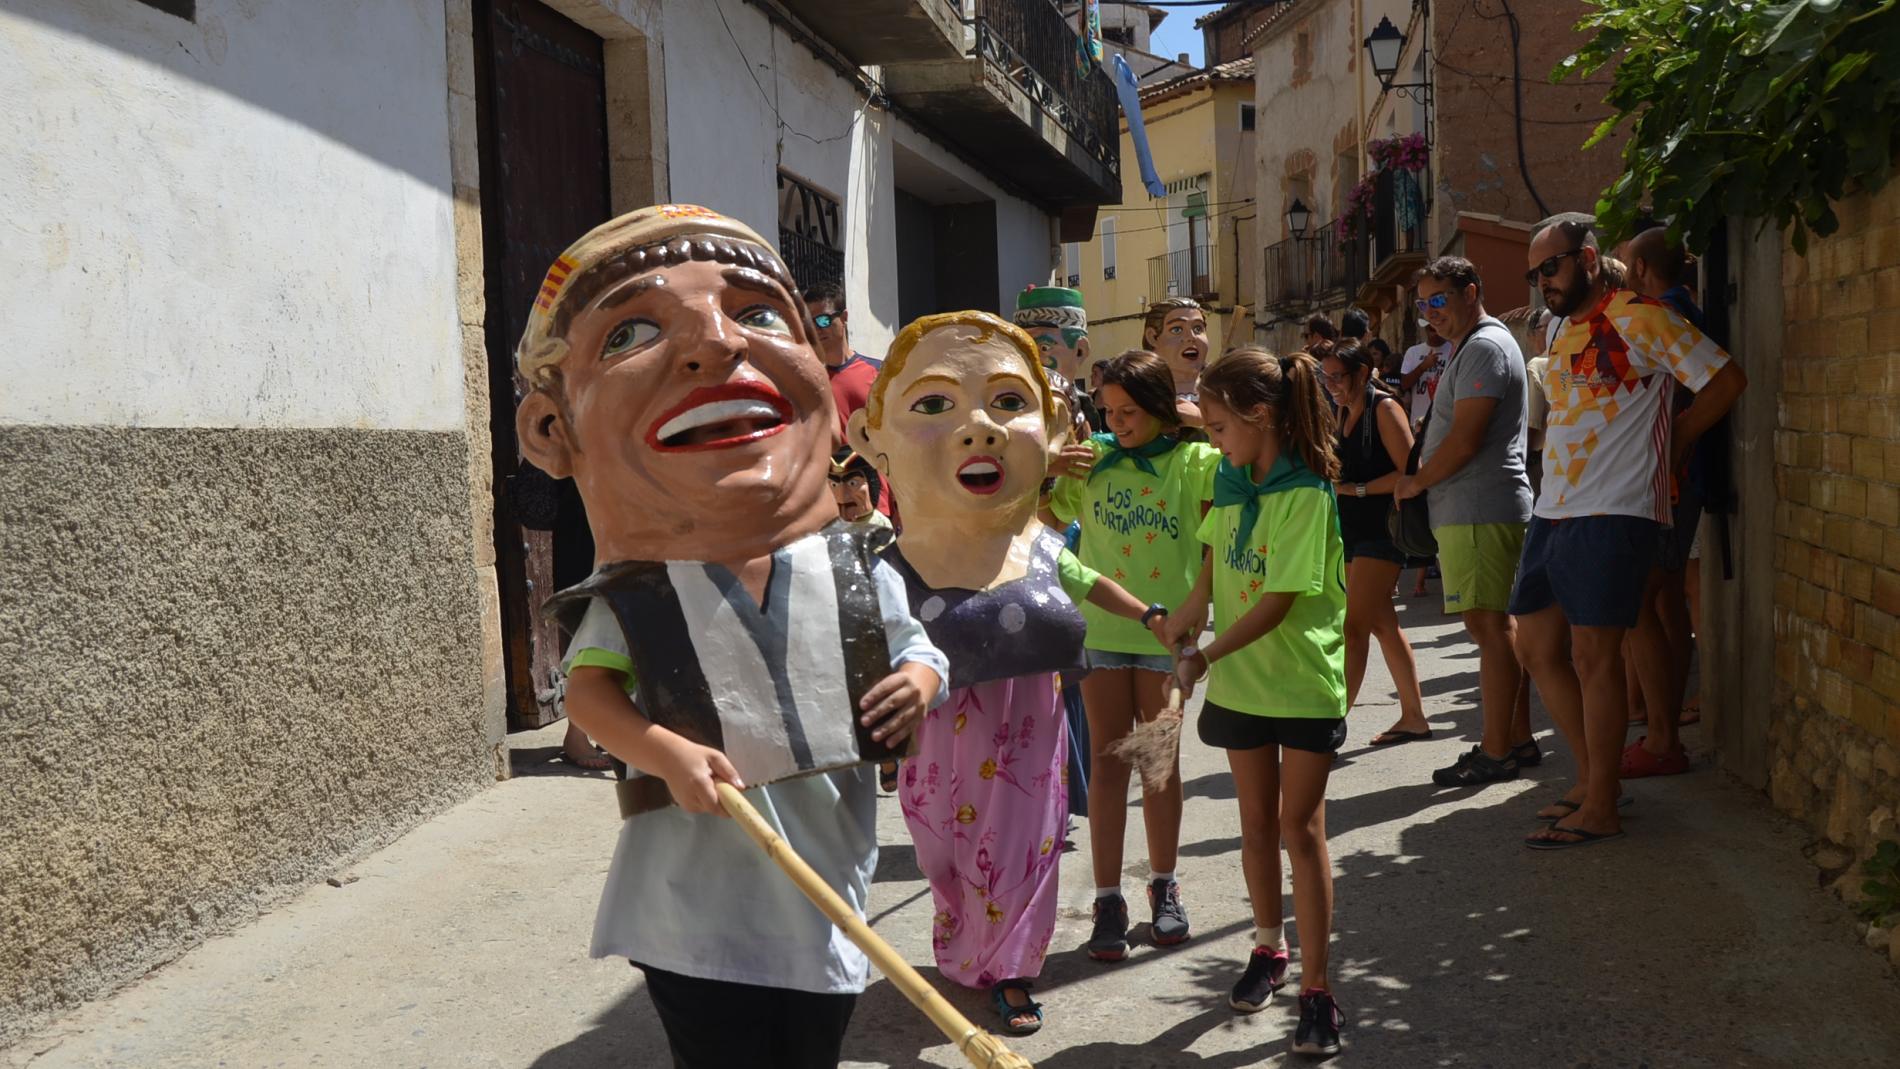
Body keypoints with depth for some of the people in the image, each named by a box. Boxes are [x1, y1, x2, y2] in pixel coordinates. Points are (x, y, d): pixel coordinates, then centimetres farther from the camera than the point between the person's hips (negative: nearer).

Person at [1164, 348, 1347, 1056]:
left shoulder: (1306, 494, -18)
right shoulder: (1230, 481, 3)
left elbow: (1280, 600, -21)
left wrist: (1206, 656, -19)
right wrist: (1192, 608, 0)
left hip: (1304, 681, -6)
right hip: (1242, 680, 6)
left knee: (1300, 826, -2)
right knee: (1257, 822, 14)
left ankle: (1316, 986, 5)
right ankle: (1268, 949, 33)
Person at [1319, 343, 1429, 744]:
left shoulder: (1384, 408, -11)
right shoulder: (1341, 411, 13)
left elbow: (1410, 472, -18)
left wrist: (1357, 489, -17)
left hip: (1382, 529, -9)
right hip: (1351, 530, 9)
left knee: (1353, 628, -12)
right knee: (1382, 624, 12)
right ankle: (1413, 717, 21)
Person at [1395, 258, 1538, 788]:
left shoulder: (1485, 347, -11)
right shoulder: (1469, 348, 23)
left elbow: (1465, 440, -18)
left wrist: (1417, 482, -6)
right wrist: (1422, 482, 14)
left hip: (1480, 513, -11)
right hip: (1471, 510, 11)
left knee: (1488, 625, -9)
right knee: (1497, 625, 13)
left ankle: (1496, 751, -6)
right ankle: (1518, 739, 19)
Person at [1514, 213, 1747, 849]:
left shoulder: (1636, 317, -7)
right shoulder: (1563, 333, 18)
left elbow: (1726, 379, -9)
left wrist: (1668, 446, -1)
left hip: (1612, 516, -8)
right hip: (1552, 512, 9)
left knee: (1593, 656, -6)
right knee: (1537, 649, 9)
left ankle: (1600, 809, 3)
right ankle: (1591, 779, 22)